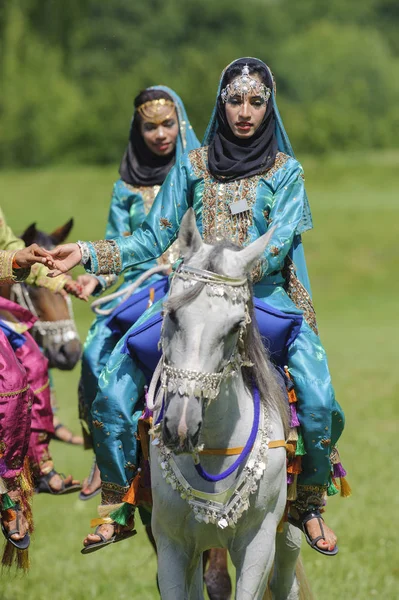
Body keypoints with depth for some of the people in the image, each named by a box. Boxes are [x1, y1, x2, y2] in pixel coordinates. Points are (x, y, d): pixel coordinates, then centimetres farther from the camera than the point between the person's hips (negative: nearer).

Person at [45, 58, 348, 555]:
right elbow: (153, 240, 8)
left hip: (266, 296, -2)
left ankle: (309, 504, -2)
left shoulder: (286, 172, 5)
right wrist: (88, 253, -4)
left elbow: (277, 246, -9)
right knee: (111, 394, -16)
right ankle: (118, 505, 1)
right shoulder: (193, 167, 10)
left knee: (319, 401, -25)